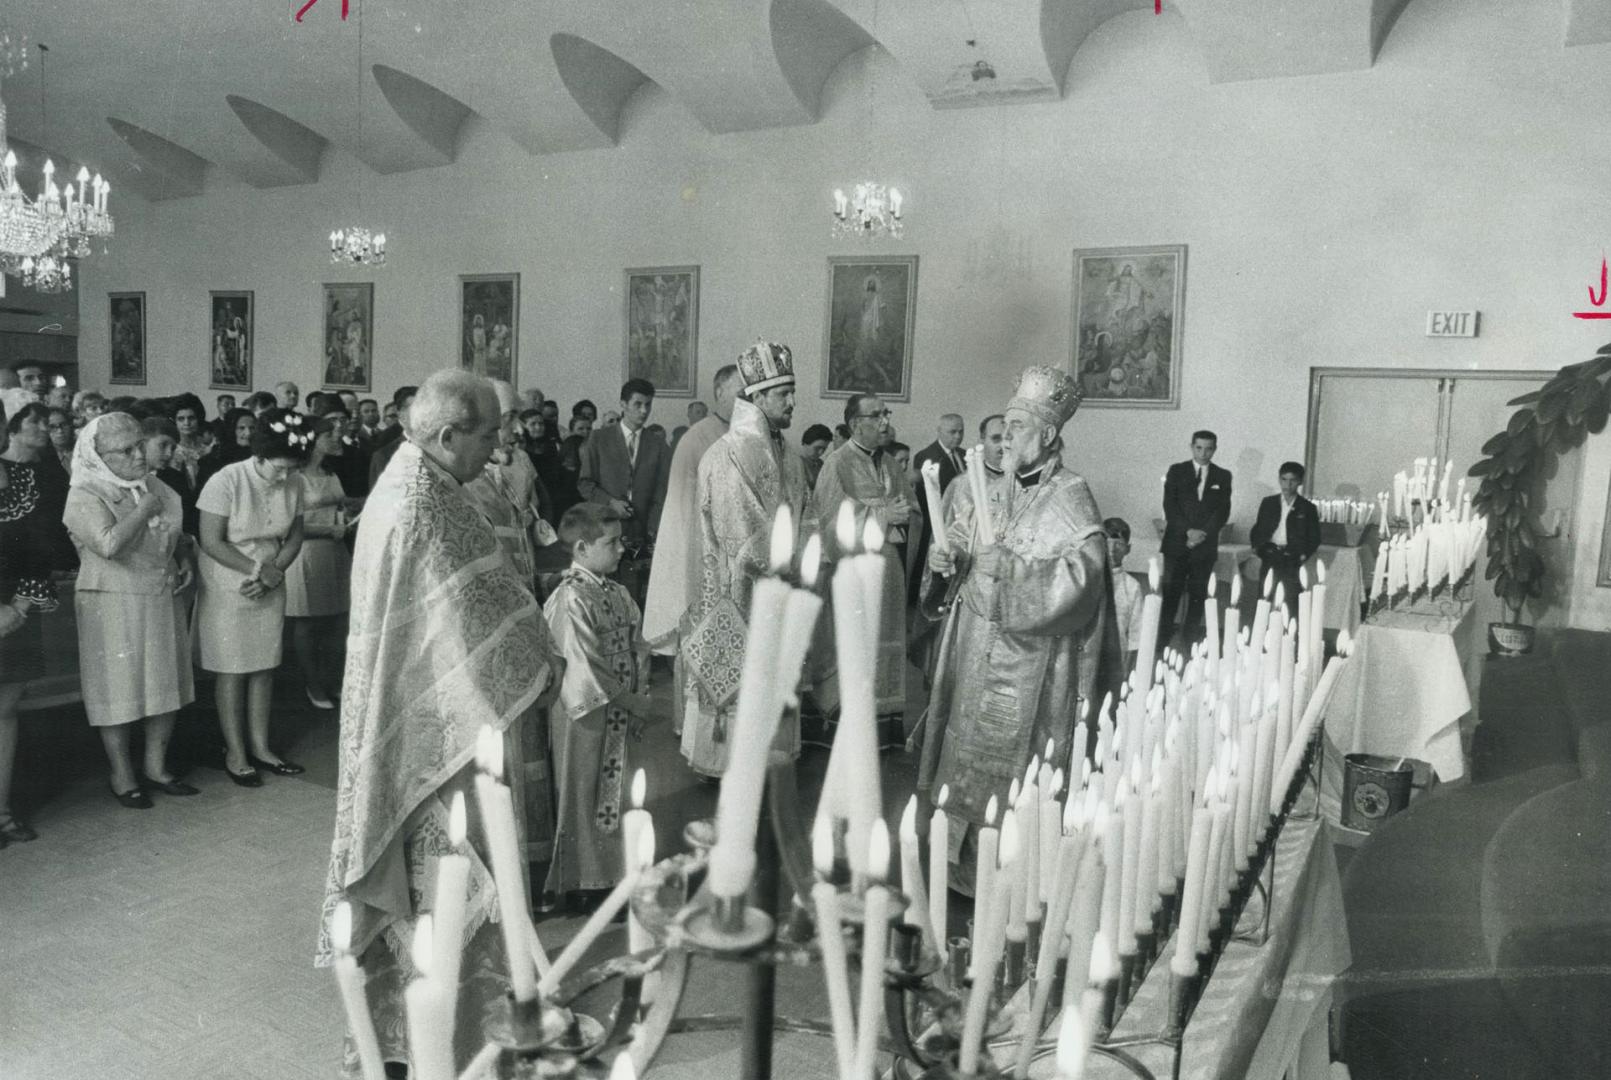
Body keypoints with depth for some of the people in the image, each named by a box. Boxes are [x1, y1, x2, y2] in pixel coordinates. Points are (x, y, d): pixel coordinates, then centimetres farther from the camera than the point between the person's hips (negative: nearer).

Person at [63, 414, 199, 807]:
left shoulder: (154, 486, 8)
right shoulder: (85, 496, -13)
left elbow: (177, 534, 23)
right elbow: (108, 544, -31)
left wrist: (184, 559, 5)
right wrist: (143, 509, -20)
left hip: (163, 600, 7)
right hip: (114, 607, -6)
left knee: (168, 685, 11)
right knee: (118, 690, 4)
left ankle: (156, 766, 25)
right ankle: (122, 775, 18)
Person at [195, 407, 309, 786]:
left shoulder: (292, 485, -5)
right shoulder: (226, 481, -19)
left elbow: (295, 537, 2)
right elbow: (211, 542, -18)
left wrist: (272, 575, -12)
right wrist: (258, 568, -18)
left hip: (269, 592, 4)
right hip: (227, 591, -4)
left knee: (264, 668, 10)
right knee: (233, 672, 3)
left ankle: (260, 746, 22)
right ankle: (235, 753, 14)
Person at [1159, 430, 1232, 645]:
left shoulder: (1223, 476, 9)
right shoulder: (1176, 471, 6)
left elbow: (1223, 511, 2)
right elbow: (1169, 506, -1)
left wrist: (1204, 533, -11)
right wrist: (1188, 531, -12)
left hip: (1205, 545, 1)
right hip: (1177, 542, -1)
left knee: (1198, 595, 1)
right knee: (1170, 593, -3)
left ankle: (1189, 641, 6)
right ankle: (1162, 641, 1)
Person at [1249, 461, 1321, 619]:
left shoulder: (1307, 508, 5)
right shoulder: (1268, 503, 11)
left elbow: (1314, 538, 6)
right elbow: (1257, 530, 14)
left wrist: (1304, 555, -6)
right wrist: (1256, 547, 0)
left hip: (1292, 560, -2)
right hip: (1269, 558, 2)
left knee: (1292, 603, -7)